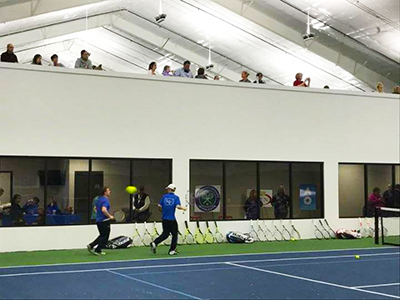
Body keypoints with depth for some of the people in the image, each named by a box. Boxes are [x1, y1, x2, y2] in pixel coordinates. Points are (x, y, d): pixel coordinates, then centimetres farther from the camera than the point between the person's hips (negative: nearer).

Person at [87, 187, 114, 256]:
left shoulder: (100, 199, 12)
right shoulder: (106, 200, -17)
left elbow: (95, 208, 23)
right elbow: (104, 209, -32)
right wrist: (110, 216, -22)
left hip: (98, 220, 9)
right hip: (104, 221, -9)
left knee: (102, 236, 20)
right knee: (105, 237, 3)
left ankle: (91, 246, 13)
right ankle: (98, 251, 6)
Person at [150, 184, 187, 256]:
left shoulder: (164, 196, 4)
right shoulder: (176, 197, -3)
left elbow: (159, 206, 1)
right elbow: (178, 206, -16)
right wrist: (184, 208, 3)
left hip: (165, 219, 4)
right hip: (172, 219, -4)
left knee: (165, 234, 14)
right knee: (174, 234, 10)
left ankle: (154, 243, -4)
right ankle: (172, 250, 10)